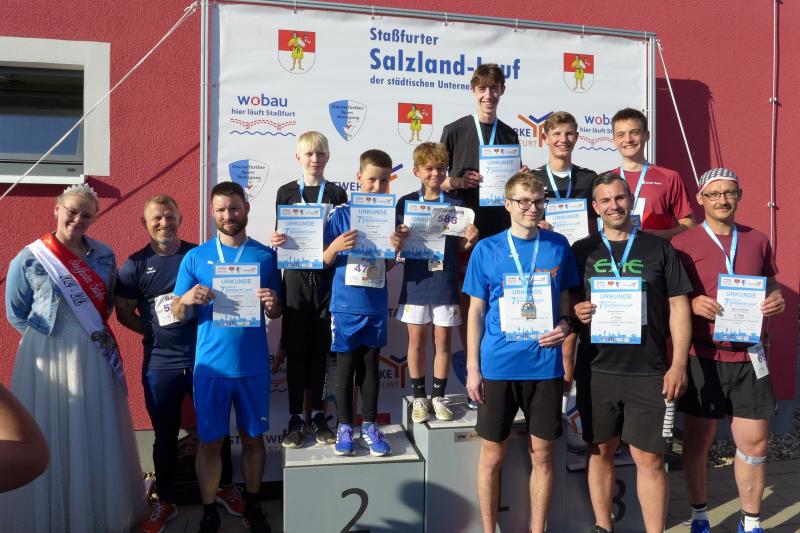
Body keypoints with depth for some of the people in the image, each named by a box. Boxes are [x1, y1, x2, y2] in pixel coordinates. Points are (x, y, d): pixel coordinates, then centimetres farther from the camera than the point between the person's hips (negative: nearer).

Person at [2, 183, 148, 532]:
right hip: (47, 358, -3)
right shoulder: (28, 260, -6)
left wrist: (94, 328, 4)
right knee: (49, 438, 4)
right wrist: (53, 333, 1)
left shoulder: (104, 256, 3)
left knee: (97, 437, 11)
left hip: (95, 356, 3)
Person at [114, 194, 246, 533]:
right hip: (160, 365, 0)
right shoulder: (134, 266, -1)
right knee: (165, 436, 14)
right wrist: (155, 333, -5)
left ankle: (225, 486, 37)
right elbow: (123, 312, 4)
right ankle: (165, 502, 34)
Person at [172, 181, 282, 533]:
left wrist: (272, 304, -16)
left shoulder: (265, 256, 2)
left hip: (254, 365, 1)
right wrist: (187, 300, -20)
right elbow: (179, 315, 2)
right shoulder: (195, 257, 1)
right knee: (210, 442, 8)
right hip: (211, 365, 0)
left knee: (253, 437, 12)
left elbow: (276, 313, 7)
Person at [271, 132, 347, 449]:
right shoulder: (286, 192, 6)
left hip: (327, 277, 1)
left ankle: (318, 415, 20)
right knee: (295, 349, 4)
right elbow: (280, 237, 6)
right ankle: (295, 417, 15)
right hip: (296, 277, 0)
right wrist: (276, 241, -15)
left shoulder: (337, 194, 7)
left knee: (321, 348, 7)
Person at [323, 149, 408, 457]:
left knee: (370, 365, 11)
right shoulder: (340, 215, -5)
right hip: (345, 306, -2)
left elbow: (388, 267, 9)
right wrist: (335, 246, -21)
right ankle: (345, 426, 22)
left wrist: (396, 249, -11)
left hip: (376, 307, 2)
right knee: (346, 366, 7)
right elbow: (324, 262, -1)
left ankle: (369, 426, 24)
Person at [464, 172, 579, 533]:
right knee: (492, 455, 9)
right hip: (498, 364, -1)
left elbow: (566, 298, 13)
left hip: (545, 364, 2)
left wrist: (564, 324, -9)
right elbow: (476, 311, 1)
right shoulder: (486, 249, -1)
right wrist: (472, 367, -2)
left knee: (542, 454, 11)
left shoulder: (558, 246, 3)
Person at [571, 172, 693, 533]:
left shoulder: (658, 248, 4)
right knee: (600, 452, 11)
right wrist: (575, 312, -13)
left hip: (649, 372, -1)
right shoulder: (581, 250, 7)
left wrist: (678, 364, -4)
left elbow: (678, 306, 3)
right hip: (596, 370, 1)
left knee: (649, 458, 2)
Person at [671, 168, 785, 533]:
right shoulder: (682, 244, -5)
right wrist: (692, 304, -21)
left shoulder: (757, 241, 7)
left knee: (754, 442, 9)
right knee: (696, 443, 9)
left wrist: (777, 301, -3)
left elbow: (771, 288, 18)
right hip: (701, 356, -3)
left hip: (747, 355, 3)